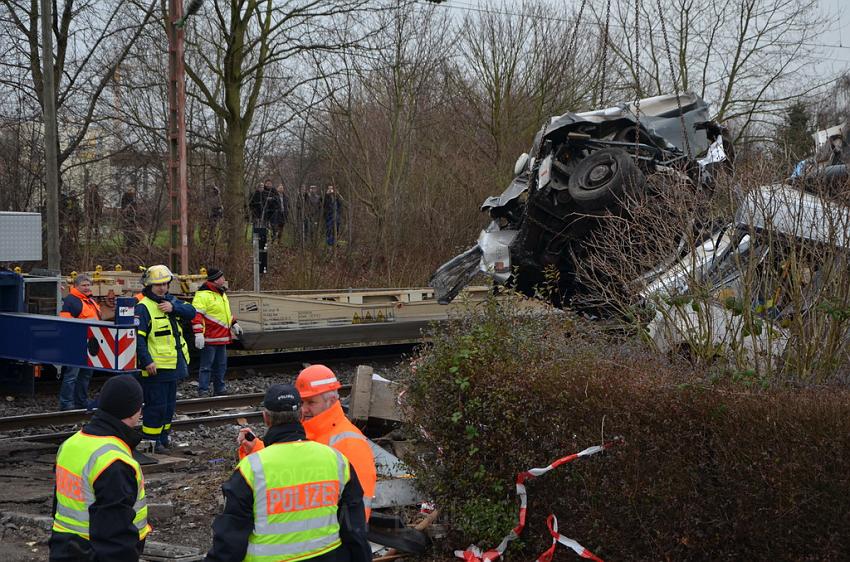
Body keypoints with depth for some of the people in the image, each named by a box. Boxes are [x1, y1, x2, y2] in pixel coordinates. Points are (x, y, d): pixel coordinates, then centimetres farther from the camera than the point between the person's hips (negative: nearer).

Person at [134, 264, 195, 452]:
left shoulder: (171, 301, 13)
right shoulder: (143, 308, -13)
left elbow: (191, 312, -1)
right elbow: (137, 337, -19)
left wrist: (173, 308, -18)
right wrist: (147, 361, -24)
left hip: (173, 364, 8)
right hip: (155, 366, -8)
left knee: (169, 404, 16)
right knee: (156, 405, -5)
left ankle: (163, 437, 27)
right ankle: (150, 440, 4)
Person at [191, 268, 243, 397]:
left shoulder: (221, 293, 17)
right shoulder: (203, 295, -15)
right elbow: (196, 314, -21)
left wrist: (234, 323, 31)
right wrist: (198, 333, -27)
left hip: (222, 337, 9)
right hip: (210, 338, -9)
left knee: (221, 365, 15)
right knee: (206, 366, -4)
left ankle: (219, 389, 25)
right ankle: (203, 392, -1)